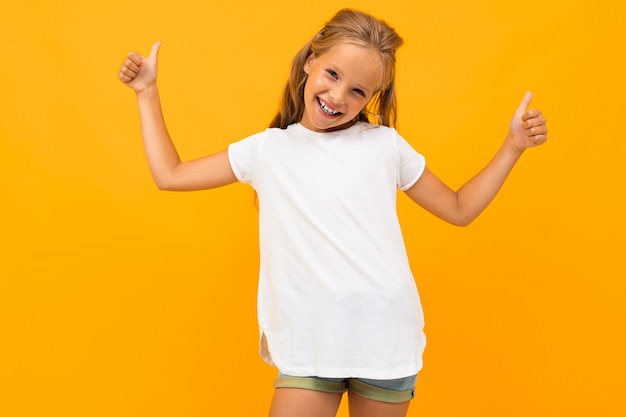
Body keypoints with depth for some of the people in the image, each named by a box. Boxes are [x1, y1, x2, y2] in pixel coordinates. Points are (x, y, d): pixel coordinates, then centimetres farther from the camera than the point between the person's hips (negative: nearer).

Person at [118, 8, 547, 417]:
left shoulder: (385, 144, 3)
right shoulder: (267, 150, 5)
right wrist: (148, 92, 12)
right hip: (309, 344, 0)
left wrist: (513, 146, 4)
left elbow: (458, 208, 11)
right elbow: (170, 175, 9)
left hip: (387, 341, 0)